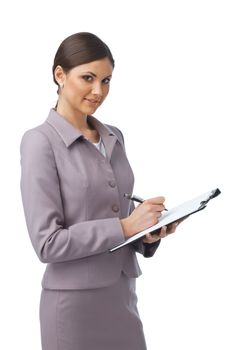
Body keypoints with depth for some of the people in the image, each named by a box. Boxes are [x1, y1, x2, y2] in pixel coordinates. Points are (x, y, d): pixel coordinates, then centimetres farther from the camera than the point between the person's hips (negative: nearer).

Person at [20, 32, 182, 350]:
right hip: (75, 303, -6)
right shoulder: (41, 141, -12)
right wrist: (125, 227, -19)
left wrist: (149, 233, -5)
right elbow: (47, 243, -17)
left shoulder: (114, 137, 8)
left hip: (123, 295, 6)